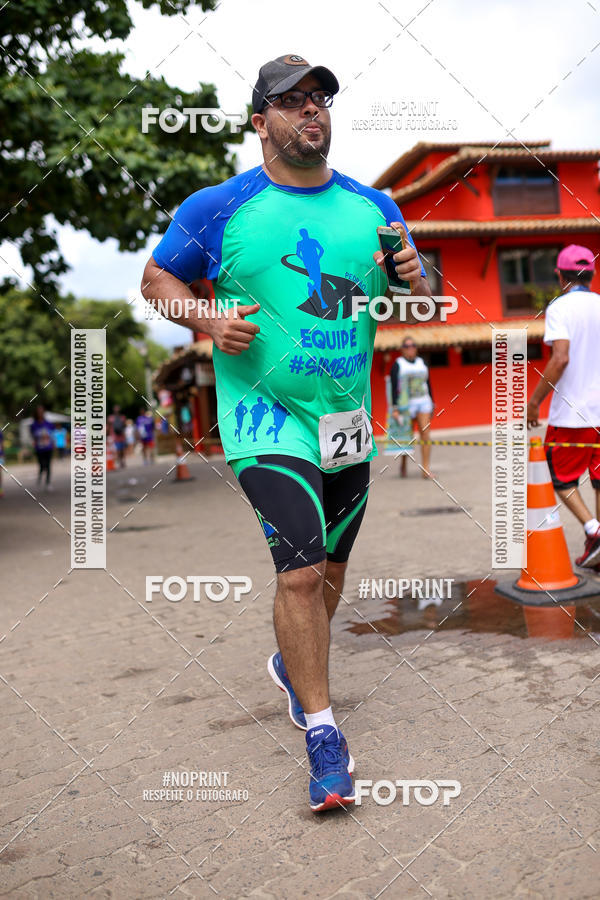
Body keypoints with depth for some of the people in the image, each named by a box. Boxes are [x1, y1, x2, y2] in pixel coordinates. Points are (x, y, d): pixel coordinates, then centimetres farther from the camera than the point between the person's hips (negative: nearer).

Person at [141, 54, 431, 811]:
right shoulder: (218, 208, -5)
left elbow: (423, 306, 13)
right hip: (267, 417, -5)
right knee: (300, 571, -14)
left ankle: (292, 664, 45)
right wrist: (207, 320, -15)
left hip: (348, 420, 5)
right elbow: (156, 279, 5)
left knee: (331, 565, 16)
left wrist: (413, 276, -11)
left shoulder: (373, 207, 7)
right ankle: (323, 736, 2)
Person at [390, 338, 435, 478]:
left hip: (424, 403, 3)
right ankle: (403, 464, 29)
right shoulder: (398, 365, -3)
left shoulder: (421, 363, 11)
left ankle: (425, 470, -10)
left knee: (425, 435, -8)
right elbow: (393, 387, -9)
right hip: (407, 404, -3)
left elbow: (428, 384, 16)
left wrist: (432, 404, 13)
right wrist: (395, 408, -17)